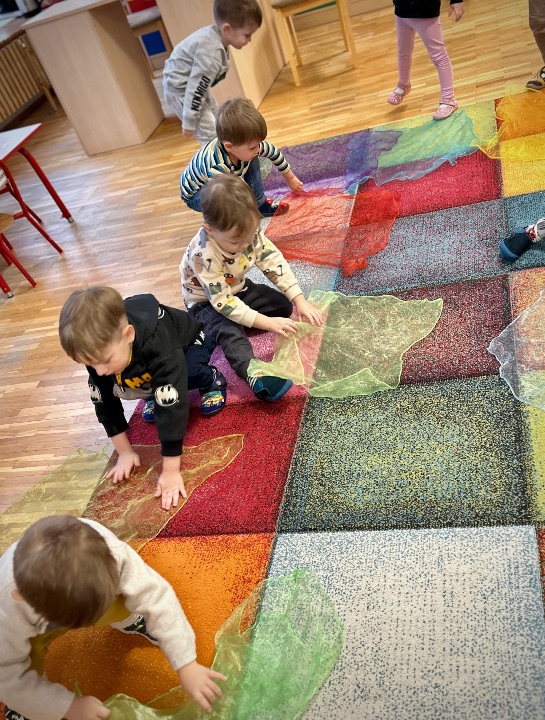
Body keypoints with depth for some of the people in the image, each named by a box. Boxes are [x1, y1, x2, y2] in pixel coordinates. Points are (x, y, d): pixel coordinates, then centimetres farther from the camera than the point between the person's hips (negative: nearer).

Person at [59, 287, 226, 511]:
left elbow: (172, 407, -48)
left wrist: (171, 471, -46)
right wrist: (125, 452, -17)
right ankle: (154, 392, 11)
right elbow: (104, 402, -18)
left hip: (189, 341, -5)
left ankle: (211, 378, -2)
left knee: (182, 382, -36)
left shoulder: (159, 345, -47)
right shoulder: (97, 351, -30)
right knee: (120, 388, -21)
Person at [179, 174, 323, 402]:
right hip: (207, 302, -7)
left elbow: (275, 263, -15)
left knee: (283, 305, -6)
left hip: (238, 289, 7)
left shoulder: (249, 232, -20)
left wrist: (300, 301, -24)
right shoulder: (203, 254, -36)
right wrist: (266, 322, -37)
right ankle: (255, 376, -55)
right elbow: (222, 301, -34)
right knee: (229, 331, -37)